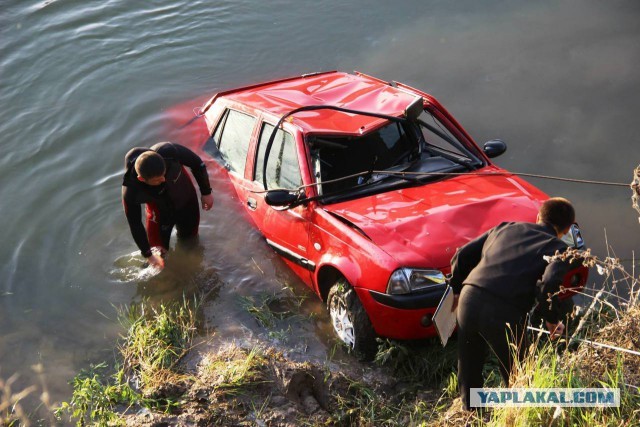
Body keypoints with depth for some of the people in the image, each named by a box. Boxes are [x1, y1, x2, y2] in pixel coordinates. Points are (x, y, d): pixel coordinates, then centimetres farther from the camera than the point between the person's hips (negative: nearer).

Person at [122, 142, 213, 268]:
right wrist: (148, 255, -11)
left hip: (186, 201, 2)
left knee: (190, 238, 22)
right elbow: (135, 224, -21)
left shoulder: (170, 152, -41)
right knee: (159, 251, 2)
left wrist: (206, 192, -7)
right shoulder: (130, 192, -38)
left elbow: (197, 163, -20)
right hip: (160, 212, -2)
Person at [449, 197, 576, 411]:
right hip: (505, 313, -5)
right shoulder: (558, 248, 9)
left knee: (469, 371, 25)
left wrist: (456, 288, 33)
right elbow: (549, 284, -10)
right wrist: (552, 319, 5)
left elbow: (463, 255, 20)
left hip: (469, 299, 5)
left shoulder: (505, 228, 23)